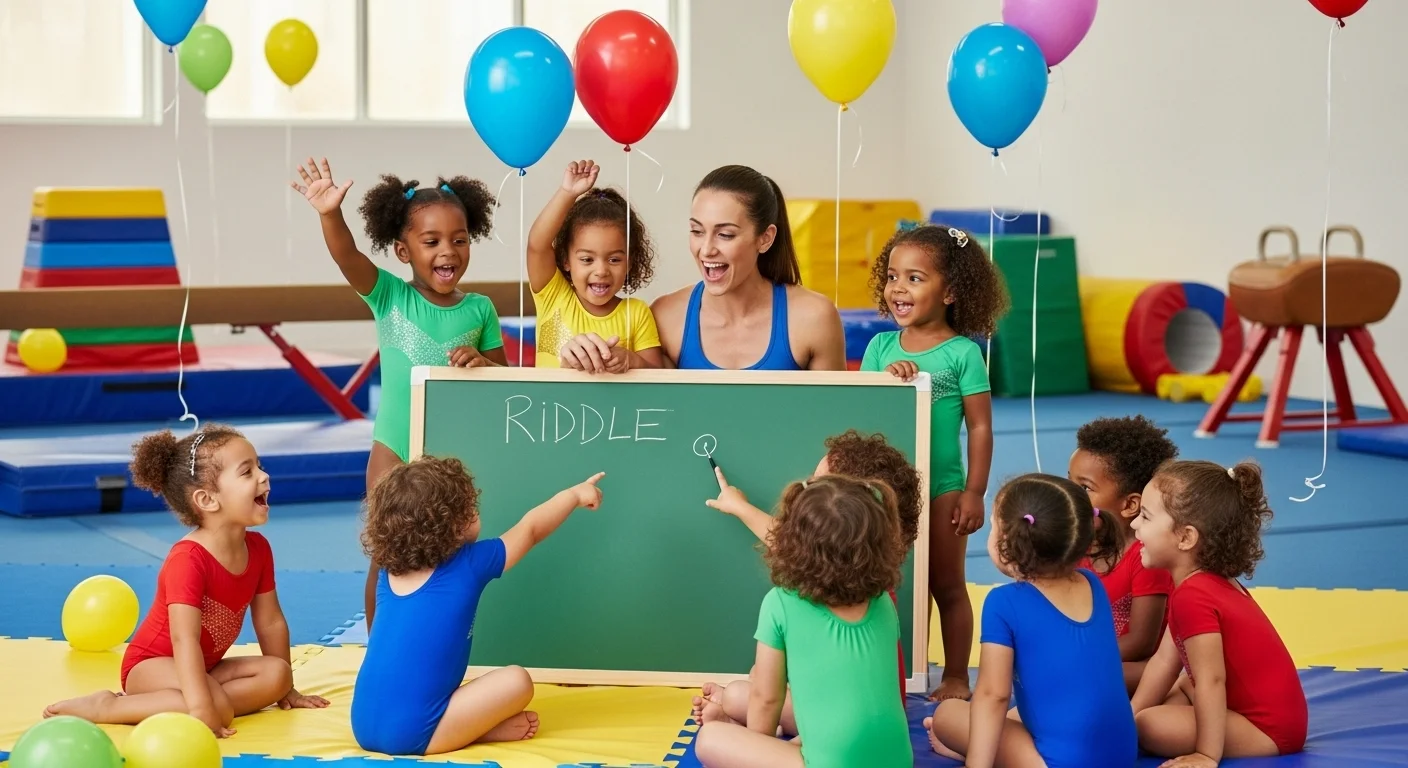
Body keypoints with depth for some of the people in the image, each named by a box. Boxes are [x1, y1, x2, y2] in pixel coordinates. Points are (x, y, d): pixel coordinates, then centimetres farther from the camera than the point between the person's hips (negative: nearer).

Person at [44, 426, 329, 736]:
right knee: (217, 706, -33)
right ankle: (108, 707, -20)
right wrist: (201, 710, -44)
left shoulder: (258, 548, -2)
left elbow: (271, 622, 7)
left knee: (276, 674, -13)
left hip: (204, 667, 9)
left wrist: (285, 688, 11)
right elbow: (184, 639, -35)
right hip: (152, 665, -9)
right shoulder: (188, 560, -27)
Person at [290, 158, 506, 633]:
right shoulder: (390, 297, -7)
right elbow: (347, 257, -25)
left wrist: (482, 363, -18)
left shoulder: (479, 309, -2)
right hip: (395, 451, -1)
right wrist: (329, 215, -45)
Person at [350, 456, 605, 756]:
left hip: (364, 727, 6)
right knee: (516, 681, -3)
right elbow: (530, 529, 15)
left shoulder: (388, 573, 14)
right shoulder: (468, 566, -1)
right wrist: (575, 494, 30)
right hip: (411, 733, -6)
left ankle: (479, 726, 16)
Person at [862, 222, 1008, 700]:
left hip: (941, 487, -4)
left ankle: (955, 677, 19)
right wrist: (886, 377, -18)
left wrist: (974, 493, -10)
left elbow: (980, 427, -7)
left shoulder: (963, 353, -8)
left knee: (946, 587, 8)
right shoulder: (880, 347, 4)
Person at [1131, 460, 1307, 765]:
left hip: (1269, 729, -10)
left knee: (1151, 727, -23)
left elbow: (1211, 680, -26)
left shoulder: (1192, 597, -24)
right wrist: (1127, 716, 9)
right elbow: (1165, 660, 11)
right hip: (1273, 709, 10)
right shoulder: (1211, 581, 9)